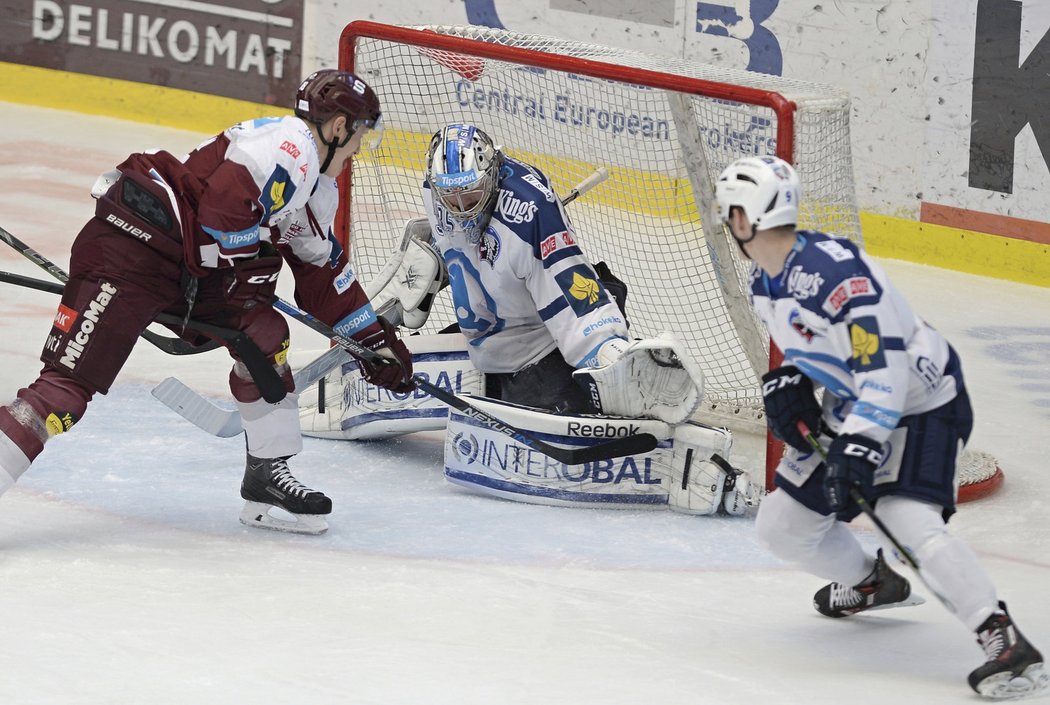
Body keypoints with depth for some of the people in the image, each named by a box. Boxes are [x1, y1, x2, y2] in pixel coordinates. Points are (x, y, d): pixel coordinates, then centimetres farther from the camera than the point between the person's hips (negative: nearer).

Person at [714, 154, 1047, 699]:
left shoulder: (832, 269, -28)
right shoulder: (765, 280, 2)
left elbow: (883, 363, -33)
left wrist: (860, 444, -37)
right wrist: (786, 382, 1)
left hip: (917, 403, -10)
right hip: (851, 404, 10)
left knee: (909, 521, -30)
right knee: (782, 525, 11)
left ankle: (1004, 639, -30)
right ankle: (871, 583, 38)